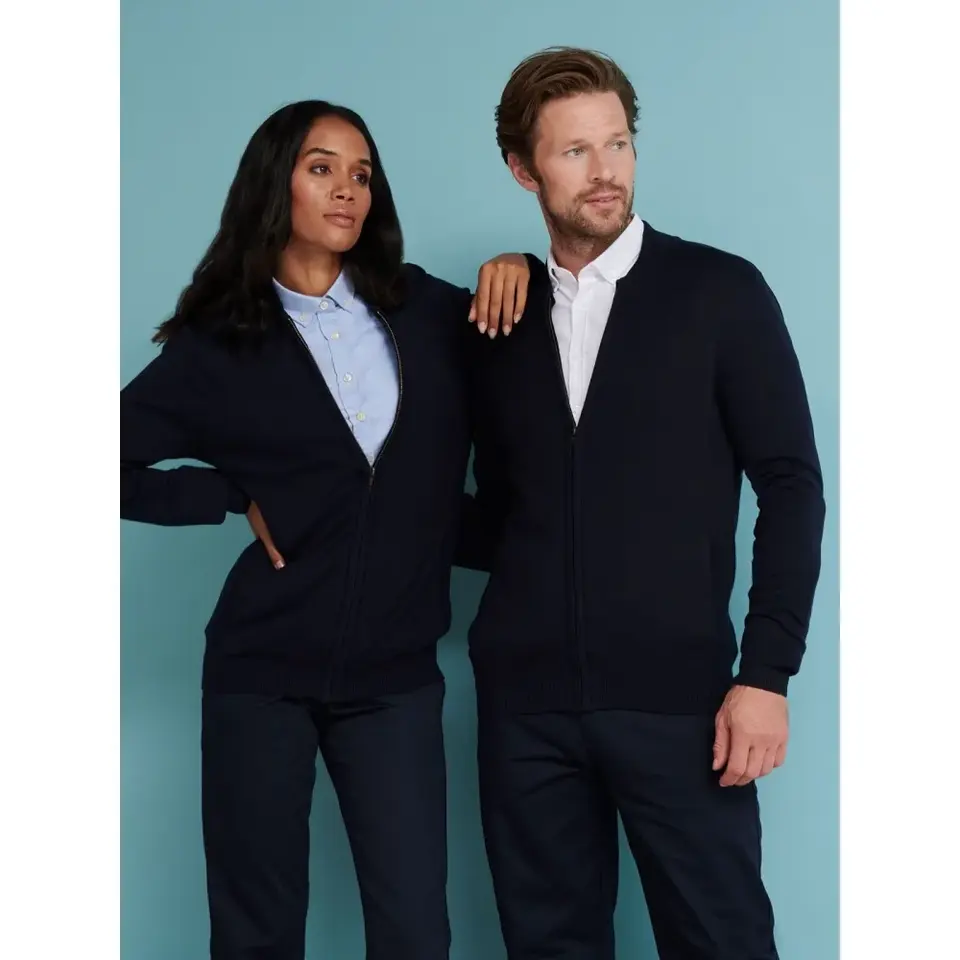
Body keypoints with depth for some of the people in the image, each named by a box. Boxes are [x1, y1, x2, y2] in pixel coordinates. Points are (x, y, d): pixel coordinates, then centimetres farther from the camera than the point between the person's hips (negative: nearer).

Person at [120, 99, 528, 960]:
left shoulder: (424, 310, 5)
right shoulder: (220, 345, -1)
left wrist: (515, 272, 0)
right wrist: (235, 496, -5)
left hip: (395, 673, 2)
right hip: (263, 669, -1)